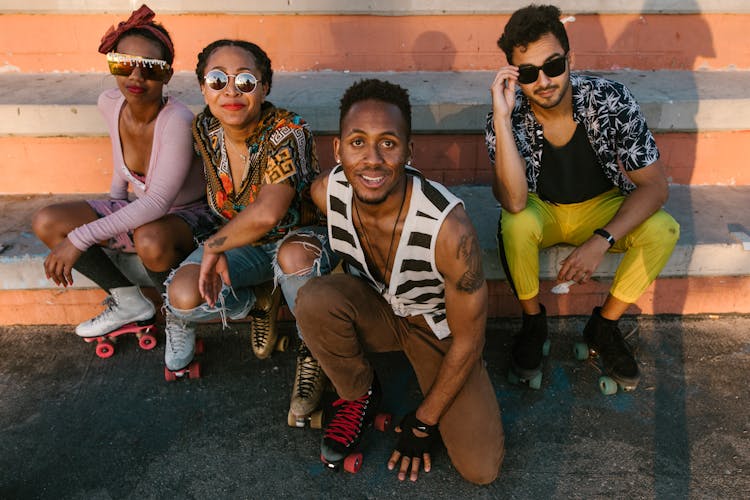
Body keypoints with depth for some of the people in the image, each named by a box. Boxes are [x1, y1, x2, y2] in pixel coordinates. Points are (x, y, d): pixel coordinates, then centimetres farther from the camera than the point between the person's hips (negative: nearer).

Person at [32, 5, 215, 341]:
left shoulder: (176, 120, -29)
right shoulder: (110, 104, -8)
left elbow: (157, 203, -34)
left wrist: (81, 238, -33)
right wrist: (113, 205, 13)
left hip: (190, 215, -7)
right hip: (139, 211, 7)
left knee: (151, 241, -40)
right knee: (46, 223, -5)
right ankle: (129, 303, 6)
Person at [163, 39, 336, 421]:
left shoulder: (288, 132, -27)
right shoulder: (204, 129, -9)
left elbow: (266, 214, -39)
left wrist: (214, 245, -25)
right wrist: (217, 252, 2)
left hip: (299, 238, -4)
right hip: (241, 243, 5)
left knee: (295, 255, -41)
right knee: (183, 297, -21)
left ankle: (313, 353, -12)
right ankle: (259, 303, 12)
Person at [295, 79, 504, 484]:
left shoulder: (448, 227, -35)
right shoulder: (326, 192, -23)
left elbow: (468, 339, -22)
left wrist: (424, 423, -12)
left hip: (438, 325, -3)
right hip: (374, 309, 3)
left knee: (481, 469, -14)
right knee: (314, 299, -31)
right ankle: (360, 395, -1)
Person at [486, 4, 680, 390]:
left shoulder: (612, 100, -21)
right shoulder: (507, 117, -23)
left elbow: (654, 186, -18)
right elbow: (514, 202, -36)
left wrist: (601, 241, -31)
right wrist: (502, 117, -42)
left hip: (601, 207, 2)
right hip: (540, 210, -1)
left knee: (663, 230, -25)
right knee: (515, 225, -34)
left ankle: (604, 326, -1)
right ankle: (533, 322, -5)